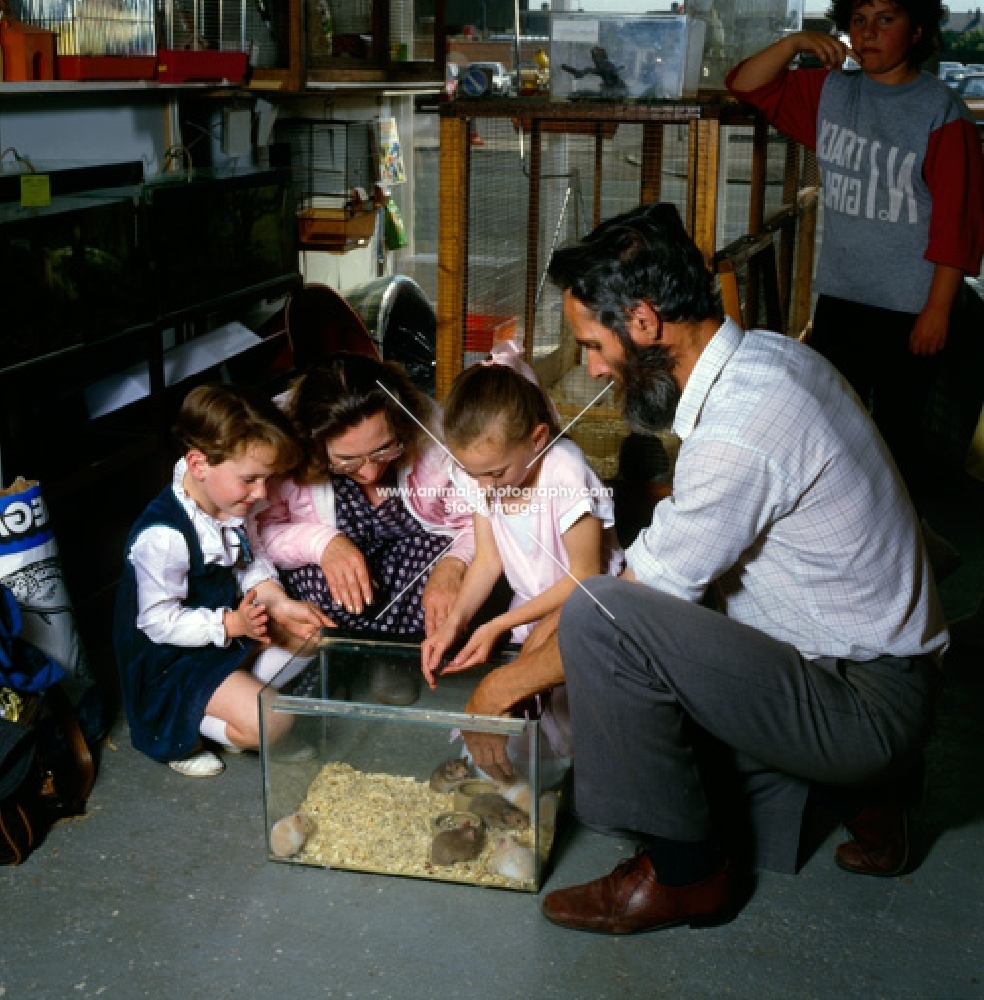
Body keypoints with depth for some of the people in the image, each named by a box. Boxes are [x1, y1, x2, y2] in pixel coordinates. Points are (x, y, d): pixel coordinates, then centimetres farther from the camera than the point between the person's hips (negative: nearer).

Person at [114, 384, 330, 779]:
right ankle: (184, 722, -1)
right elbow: (159, 621, -26)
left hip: (236, 622, 9)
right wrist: (231, 624, -33)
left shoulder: (233, 505, -6)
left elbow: (253, 562, 7)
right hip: (175, 656, -9)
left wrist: (277, 602, -12)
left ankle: (240, 693, 0)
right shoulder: (162, 536, -32)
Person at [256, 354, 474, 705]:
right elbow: (259, 530, -19)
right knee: (321, 578, -33)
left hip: (417, 560, 1)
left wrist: (452, 565, -37)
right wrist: (320, 542, -37)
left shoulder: (430, 429, -23)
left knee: (435, 551, -31)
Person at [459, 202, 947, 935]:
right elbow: (667, 550, 11)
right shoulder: (763, 355, 3)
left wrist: (505, 686, -3)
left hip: (867, 706, -10)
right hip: (881, 664, 10)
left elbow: (649, 595, -17)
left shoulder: (739, 436, -27)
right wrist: (558, 620, 9)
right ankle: (856, 796, 16)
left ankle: (686, 872, -3)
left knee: (602, 623, -24)